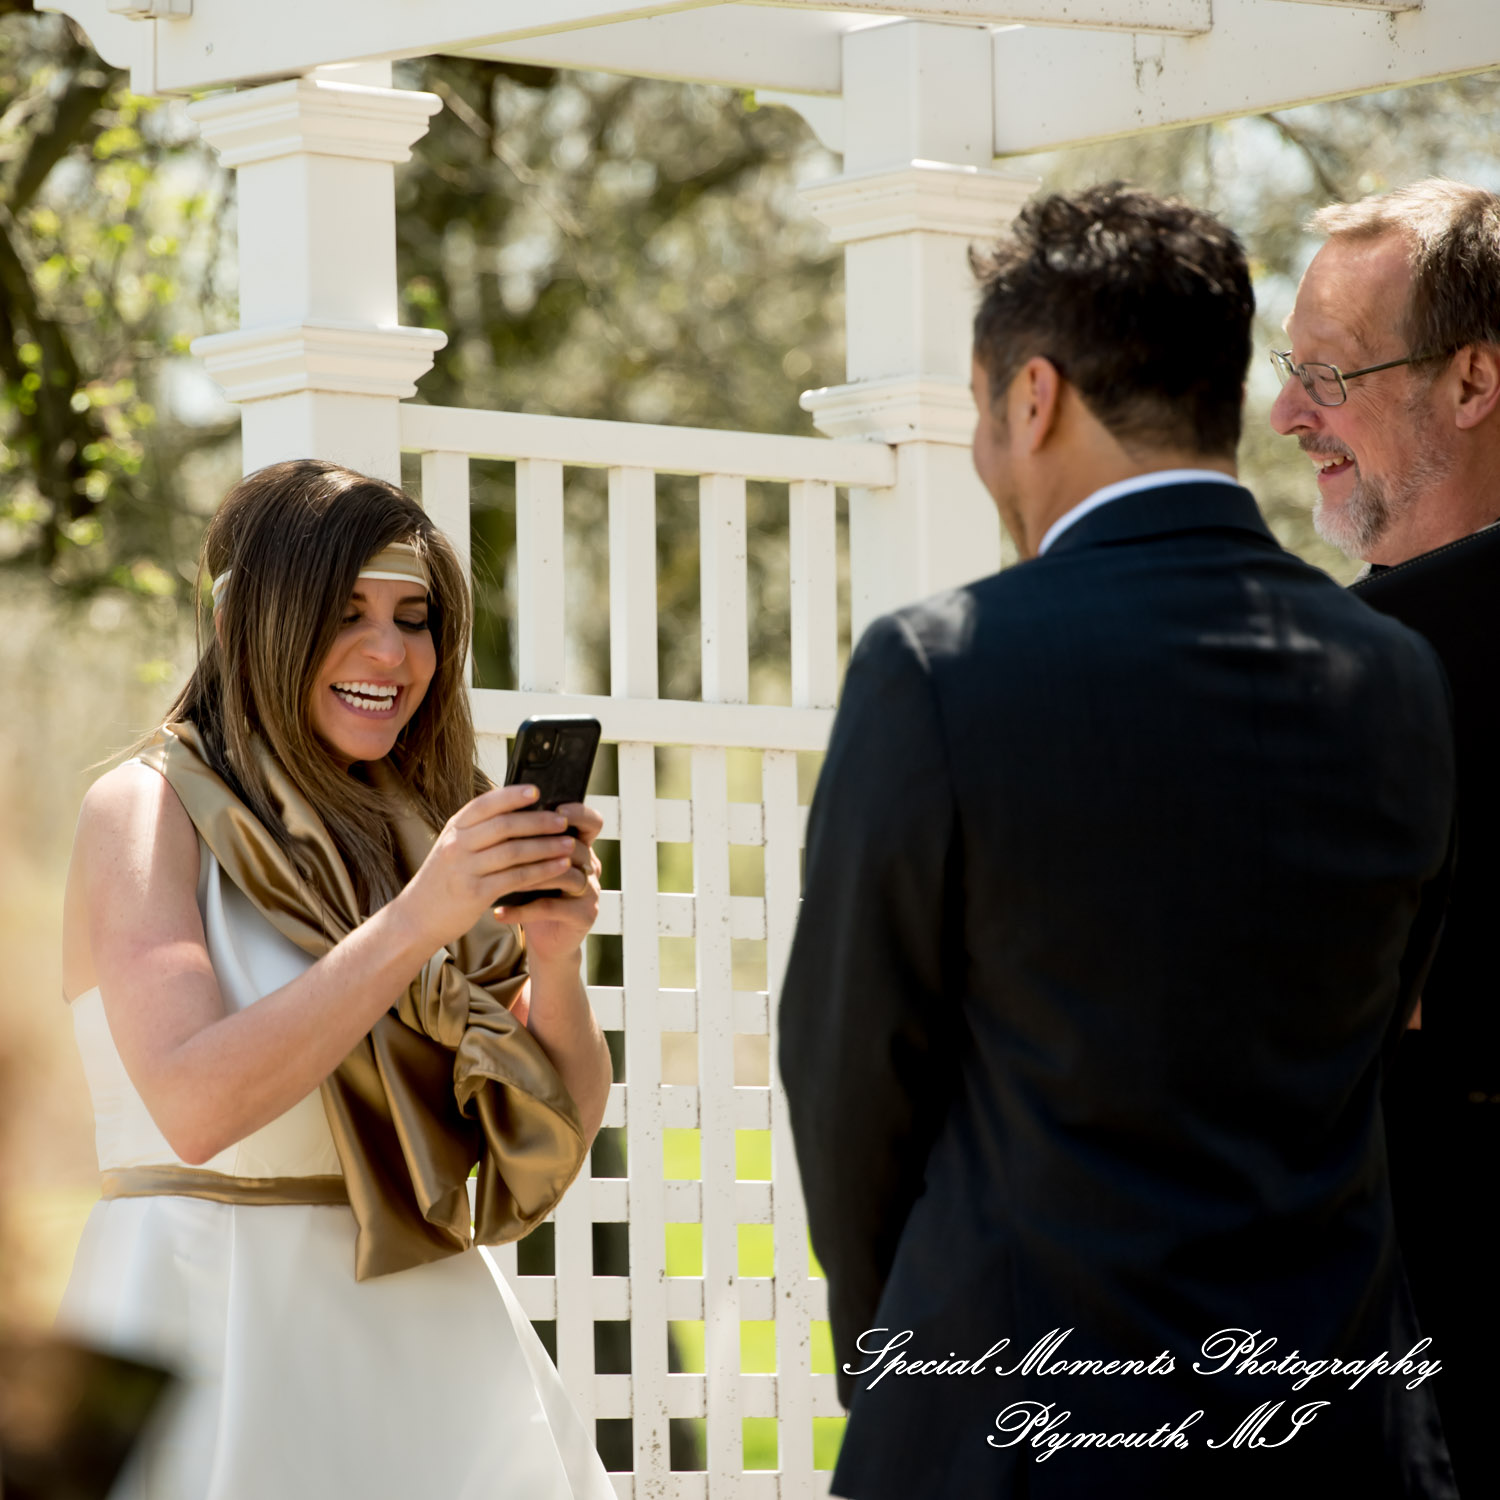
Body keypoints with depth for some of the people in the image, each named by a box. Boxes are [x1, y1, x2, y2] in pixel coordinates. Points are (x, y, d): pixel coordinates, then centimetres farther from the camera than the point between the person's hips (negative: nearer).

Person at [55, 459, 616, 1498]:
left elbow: (565, 1128, 6)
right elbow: (193, 1104, -21)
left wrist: (554, 960, -13)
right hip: (219, 1325, -5)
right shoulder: (146, 811, -5)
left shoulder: (419, 823, 11)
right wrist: (416, 921, -24)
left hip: (426, 1331, 5)